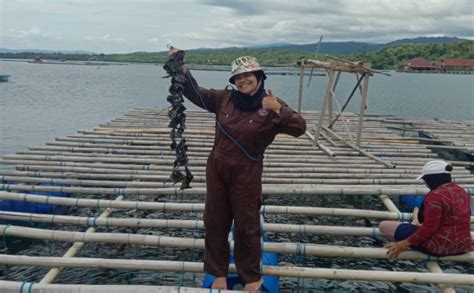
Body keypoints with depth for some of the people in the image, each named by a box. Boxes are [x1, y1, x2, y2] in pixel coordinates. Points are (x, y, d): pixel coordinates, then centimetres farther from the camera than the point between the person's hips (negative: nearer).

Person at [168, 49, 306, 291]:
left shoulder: (271, 106, -9)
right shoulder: (224, 98, -1)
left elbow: (299, 128, -16)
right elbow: (194, 92, 6)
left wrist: (277, 110, -29)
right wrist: (181, 68, -6)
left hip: (246, 173, -4)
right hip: (216, 169, 4)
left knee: (247, 226, 8)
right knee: (215, 222, 13)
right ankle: (219, 272, 32)